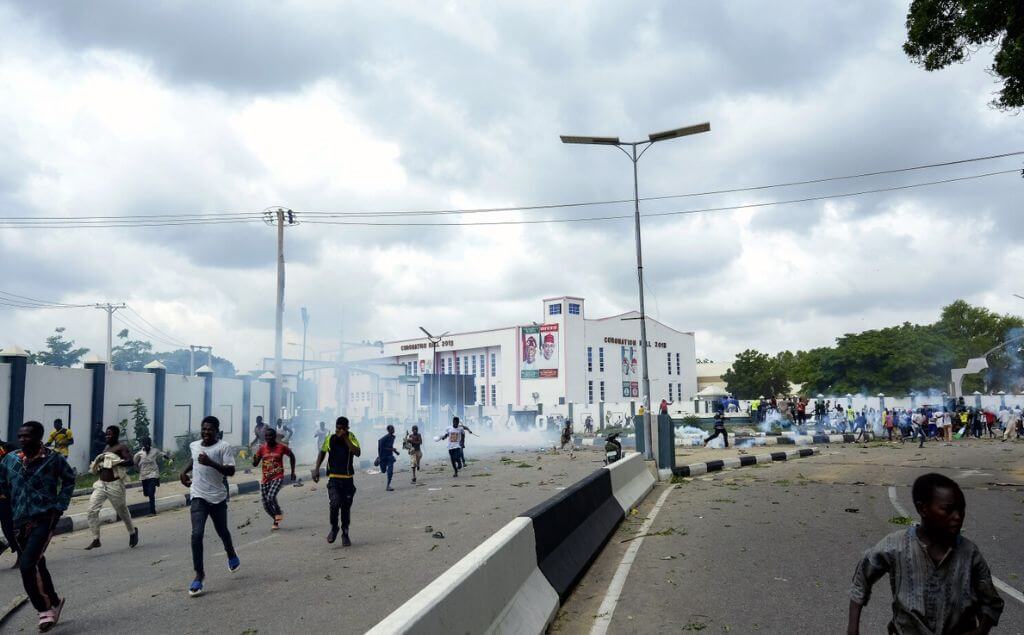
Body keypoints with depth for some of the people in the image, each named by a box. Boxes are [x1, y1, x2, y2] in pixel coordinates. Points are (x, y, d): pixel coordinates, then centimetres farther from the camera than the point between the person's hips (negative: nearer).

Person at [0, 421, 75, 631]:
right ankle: (53, 602, 34)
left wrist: (59, 506, -1)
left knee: (27, 565, -16)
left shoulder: (53, 458, -6)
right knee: (36, 565, 15)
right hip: (20, 521, 5)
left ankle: (45, 608, -1)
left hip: (45, 519, -5)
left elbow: (69, 480, 6)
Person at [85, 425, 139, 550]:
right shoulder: (106, 448, 15)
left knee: (122, 512, 8)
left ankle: (133, 532, 32)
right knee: (92, 511, -7)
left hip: (115, 485, -7)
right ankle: (96, 540, -1)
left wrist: (114, 462, -30)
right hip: (101, 484, 7)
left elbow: (130, 462, -23)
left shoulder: (121, 447, -9)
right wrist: (98, 462, 9)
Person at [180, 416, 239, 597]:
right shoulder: (193, 445, 5)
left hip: (218, 498, -2)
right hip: (198, 497, 2)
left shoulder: (224, 447, -12)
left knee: (222, 531, 17)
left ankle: (231, 555, 48)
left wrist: (211, 463, -31)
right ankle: (199, 575, -5)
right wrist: (185, 472, 13)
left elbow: (231, 471, -20)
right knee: (197, 534, -13)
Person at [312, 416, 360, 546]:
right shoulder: (330, 438, -2)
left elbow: (357, 453, -21)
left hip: (348, 478, 0)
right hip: (333, 478, 0)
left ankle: (345, 534, 25)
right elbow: (322, 452, 12)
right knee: (335, 503, -19)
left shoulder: (351, 438, -5)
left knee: (346, 507, 8)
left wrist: (345, 438, -24)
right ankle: (334, 528, 7)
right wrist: (317, 469, 4)